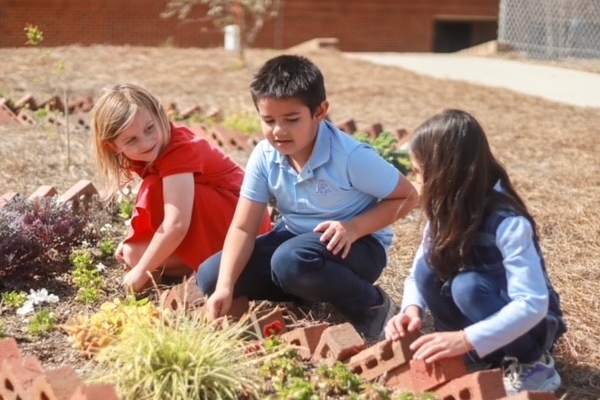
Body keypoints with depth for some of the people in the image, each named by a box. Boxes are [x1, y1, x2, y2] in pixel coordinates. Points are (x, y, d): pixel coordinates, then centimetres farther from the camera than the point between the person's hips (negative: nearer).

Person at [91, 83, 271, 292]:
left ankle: (208, 261, -14)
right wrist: (133, 241, -4)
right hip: (209, 219, 9)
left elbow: (176, 225, -35)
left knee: (157, 191, -26)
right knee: (134, 254, -2)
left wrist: (141, 271, -27)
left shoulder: (178, 150, -29)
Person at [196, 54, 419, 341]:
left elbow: (407, 197, -15)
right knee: (210, 277, -6)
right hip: (295, 236, 6)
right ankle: (312, 293, 9)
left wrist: (354, 227, -29)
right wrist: (225, 288, -25)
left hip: (356, 245, -6)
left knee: (292, 261, -39)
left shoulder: (350, 157, -26)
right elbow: (243, 228, -12)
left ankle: (372, 308, -13)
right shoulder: (264, 157, -12)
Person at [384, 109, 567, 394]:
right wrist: (412, 309, -23)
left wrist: (466, 339, -44)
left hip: (531, 324, -6)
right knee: (429, 262, -17)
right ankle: (485, 356, -5)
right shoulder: (447, 212, -8)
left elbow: (533, 304, -36)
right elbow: (419, 273, -1)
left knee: (468, 286, -33)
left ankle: (533, 365, -12)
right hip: (484, 318, 6)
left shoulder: (507, 222, -29)